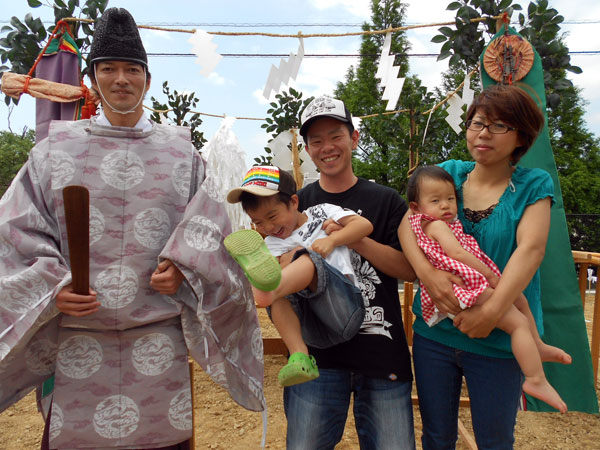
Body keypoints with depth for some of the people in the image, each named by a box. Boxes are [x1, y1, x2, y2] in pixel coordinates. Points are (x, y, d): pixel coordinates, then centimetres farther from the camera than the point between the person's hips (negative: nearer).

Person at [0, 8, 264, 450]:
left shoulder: (182, 152, 8)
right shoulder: (56, 149, 8)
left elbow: (210, 231, 5)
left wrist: (182, 271, -10)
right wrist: (53, 289, -9)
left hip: (160, 340, 0)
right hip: (78, 342, 1)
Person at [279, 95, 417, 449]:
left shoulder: (386, 200, 4)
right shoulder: (297, 204, 6)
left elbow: (411, 269, -3)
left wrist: (356, 240, -16)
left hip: (382, 353, 0)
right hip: (315, 353, 1)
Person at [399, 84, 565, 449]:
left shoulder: (533, 185, -4)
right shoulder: (449, 172, 3)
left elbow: (531, 249, -17)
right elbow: (407, 222, -8)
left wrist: (491, 312, -28)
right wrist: (426, 271, -25)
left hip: (498, 340, -1)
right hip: (434, 332, 2)